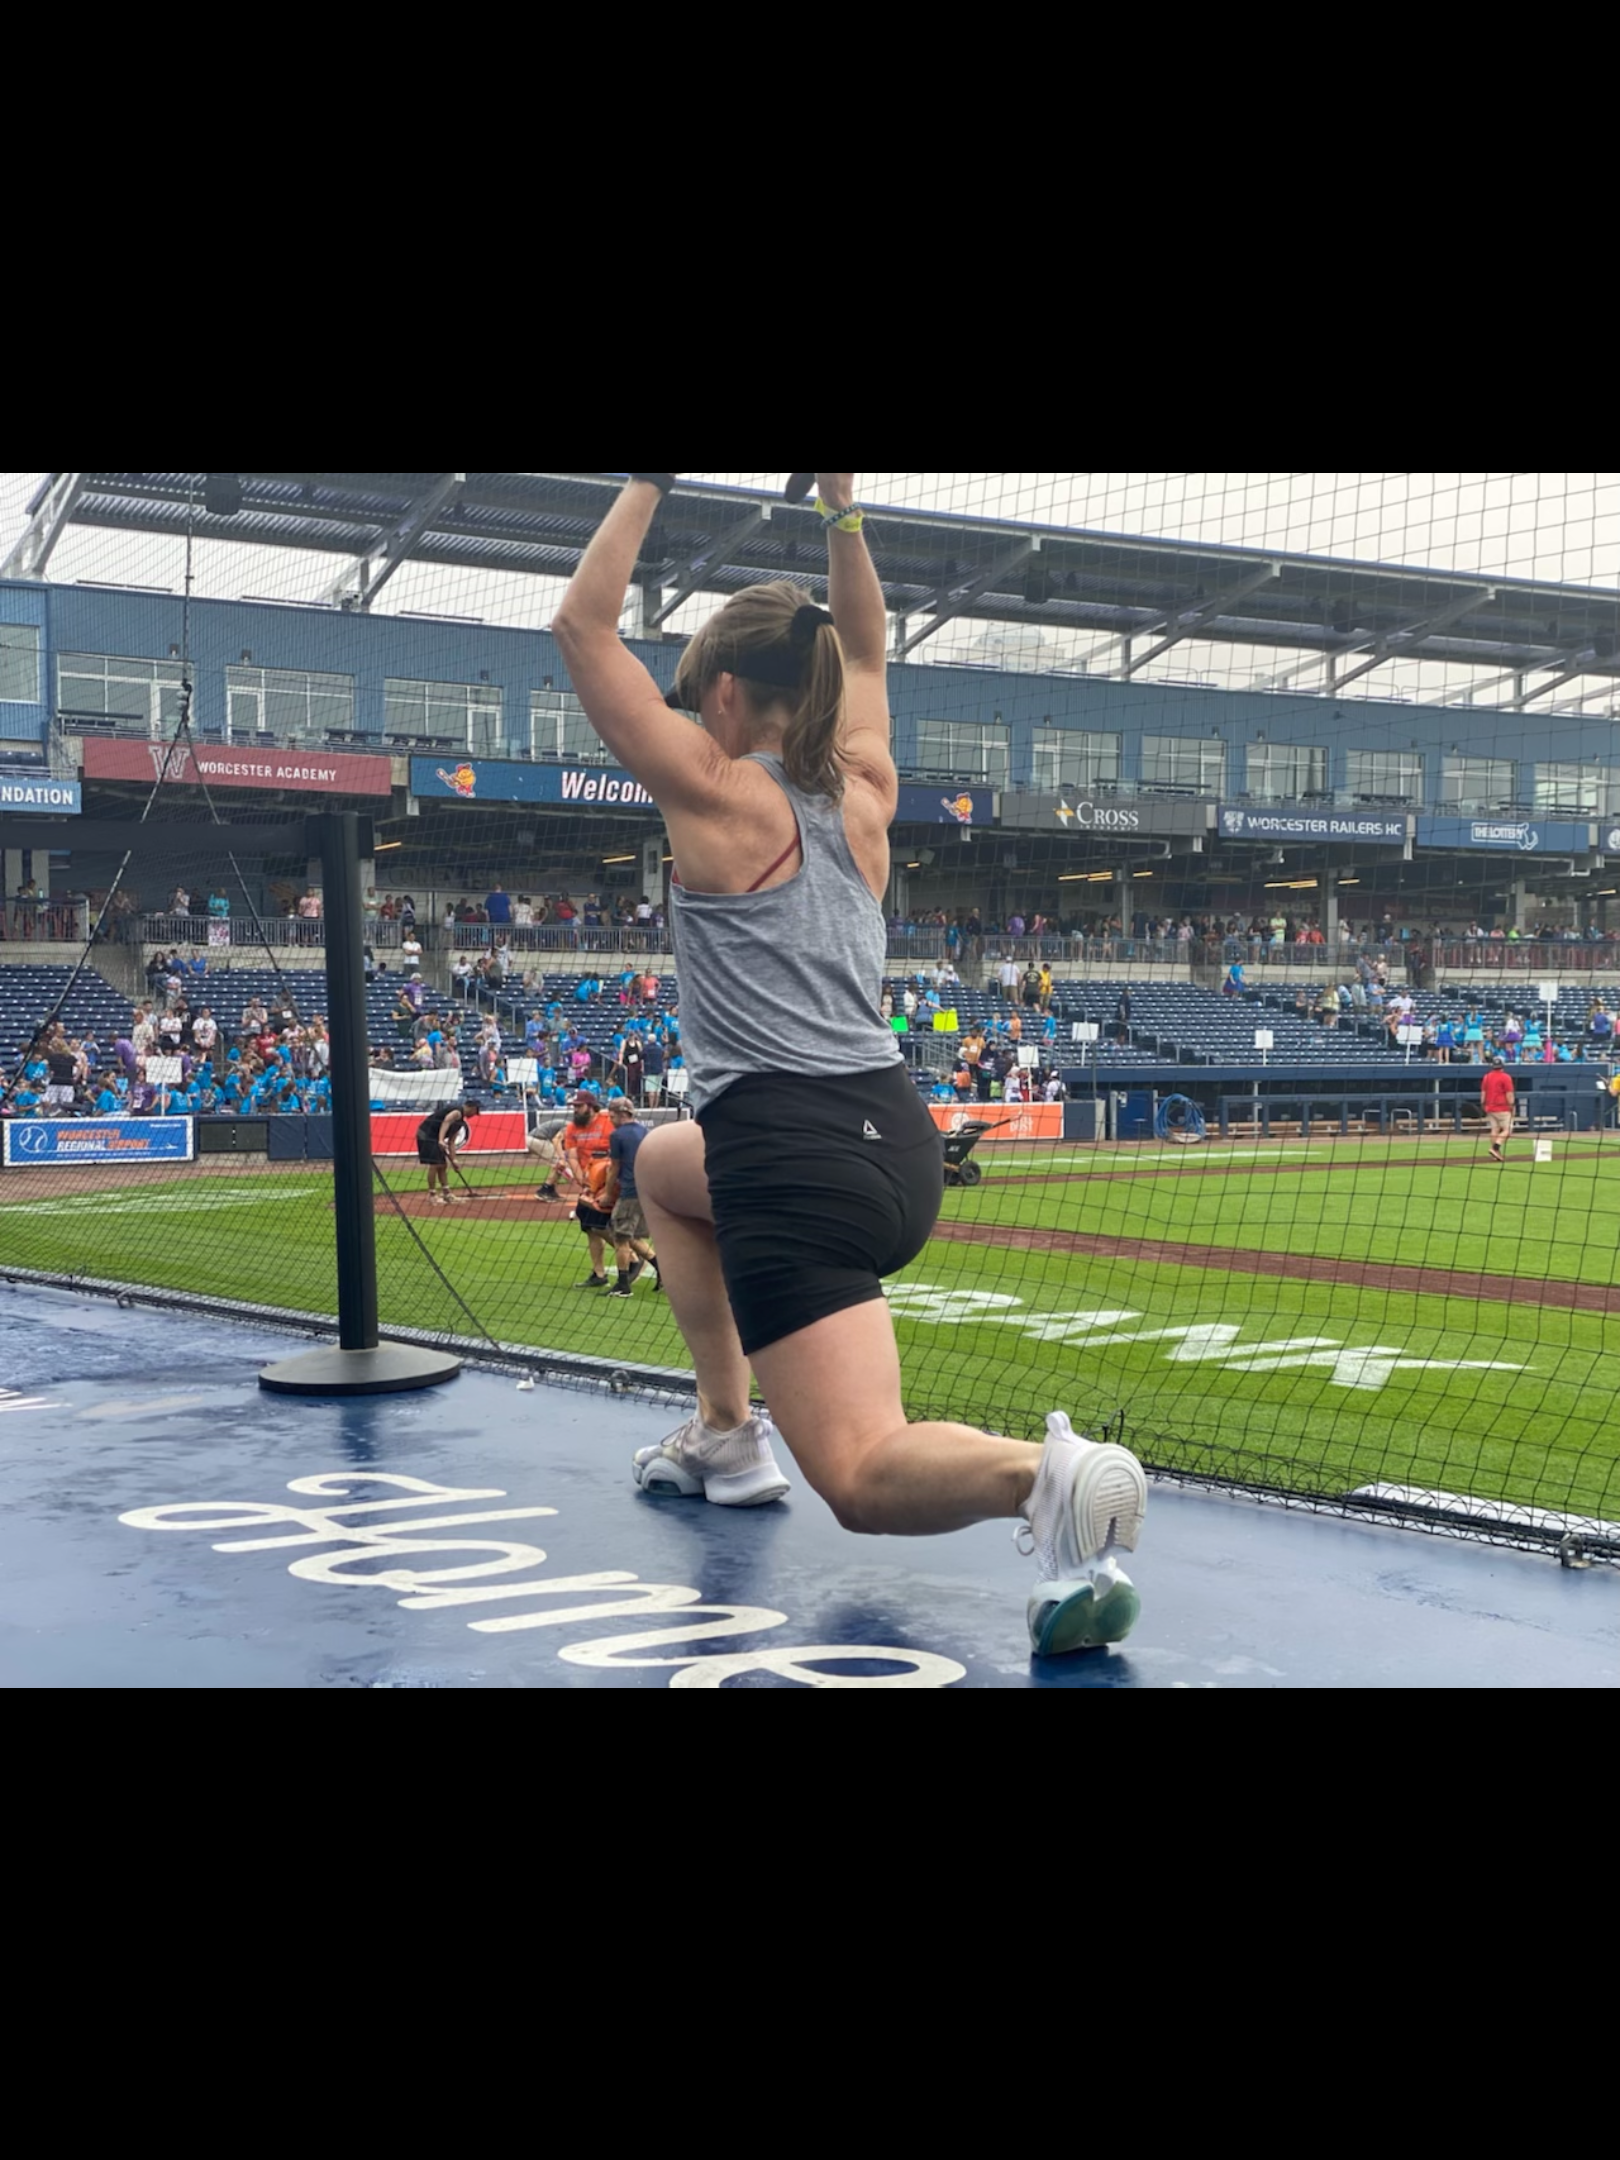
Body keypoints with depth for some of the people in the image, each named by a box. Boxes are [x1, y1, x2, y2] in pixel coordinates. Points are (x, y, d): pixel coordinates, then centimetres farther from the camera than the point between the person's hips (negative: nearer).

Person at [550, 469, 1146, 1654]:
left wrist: (651, 481, 6)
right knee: (665, 1164, 37)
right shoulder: (863, 794, 12)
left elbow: (584, 628, 1)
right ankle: (728, 1436, 31)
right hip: (895, 1143, 7)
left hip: (798, 1166, -7)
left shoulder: (719, 794, -4)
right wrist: (841, 506, 26)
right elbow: (866, 653, 31)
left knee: (865, 1481, -10)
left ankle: (1047, 1478, -40)